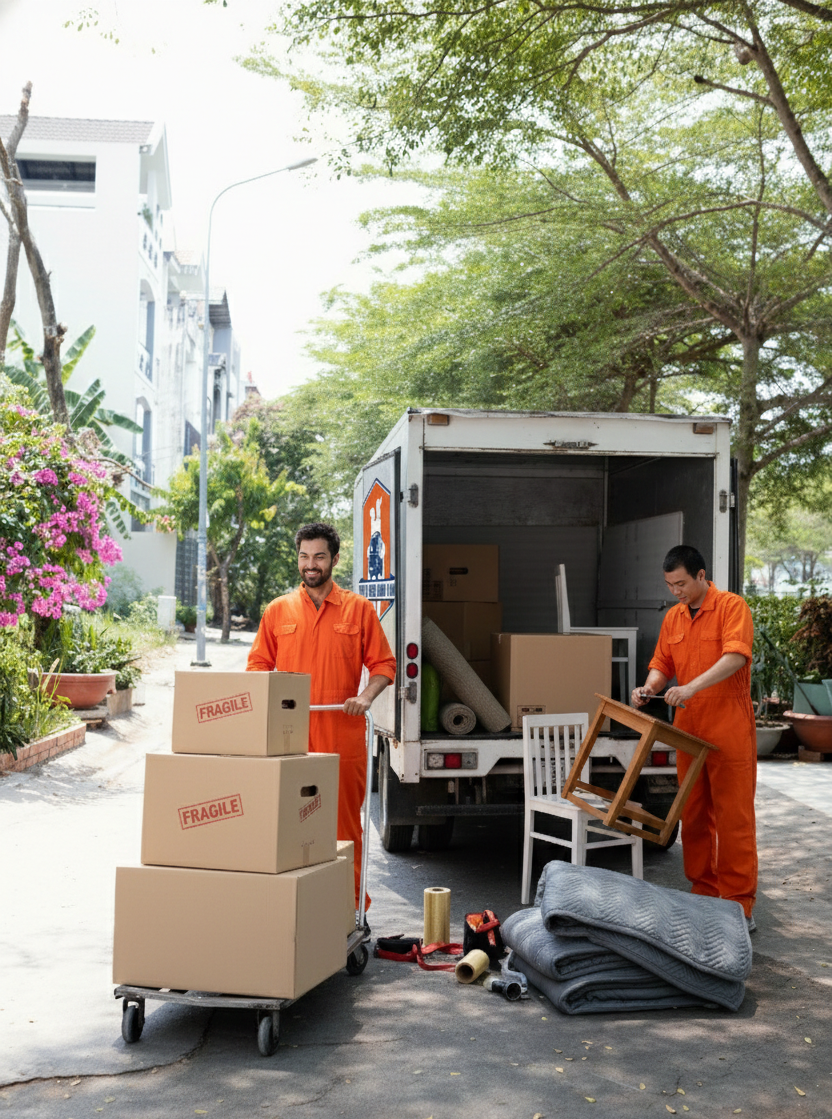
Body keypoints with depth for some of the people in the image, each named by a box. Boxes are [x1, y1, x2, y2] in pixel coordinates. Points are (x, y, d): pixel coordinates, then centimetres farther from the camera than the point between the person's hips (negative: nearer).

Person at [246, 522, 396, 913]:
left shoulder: (359, 609, 7)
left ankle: (350, 905, 11)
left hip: (343, 736, -1)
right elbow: (258, 665, 13)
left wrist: (366, 696, -9)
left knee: (344, 822, 2)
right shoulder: (277, 610, 11)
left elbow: (383, 664, 8)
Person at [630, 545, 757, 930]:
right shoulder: (673, 617, 12)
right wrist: (649, 688, -8)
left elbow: (735, 656, -23)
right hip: (689, 731, 6)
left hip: (729, 732, -6)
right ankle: (703, 892, 22)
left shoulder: (732, 607, -8)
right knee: (694, 815, 11)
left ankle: (739, 904, 4)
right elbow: (661, 665, 14)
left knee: (734, 817, -2)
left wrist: (691, 687, -32)